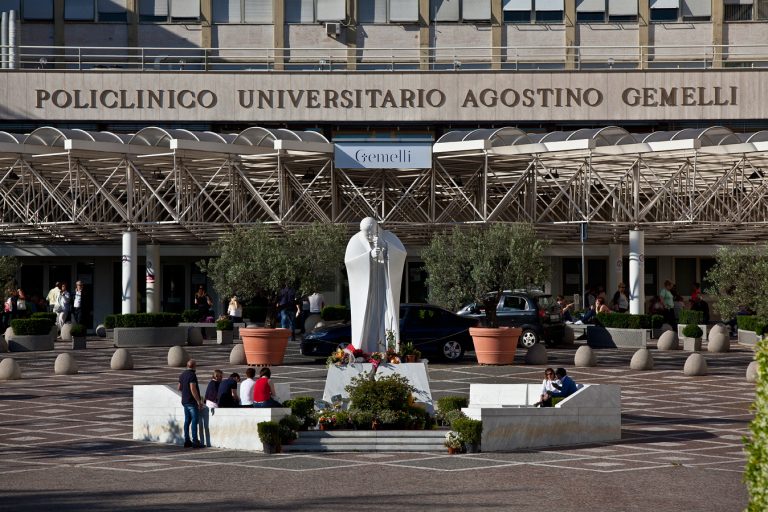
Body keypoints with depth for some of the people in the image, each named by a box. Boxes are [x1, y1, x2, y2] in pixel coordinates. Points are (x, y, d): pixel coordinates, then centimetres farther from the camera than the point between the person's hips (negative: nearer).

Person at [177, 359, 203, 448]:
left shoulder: (182, 375, 11)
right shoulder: (192, 375, -16)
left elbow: (179, 388, 19)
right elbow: (193, 389, -22)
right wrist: (199, 401, -20)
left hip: (184, 401, 9)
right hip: (192, 401, -9)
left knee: (187, 421, 10)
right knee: (195, 420, -8)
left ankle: (187, 441, 10)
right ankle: (195, 441, -12)